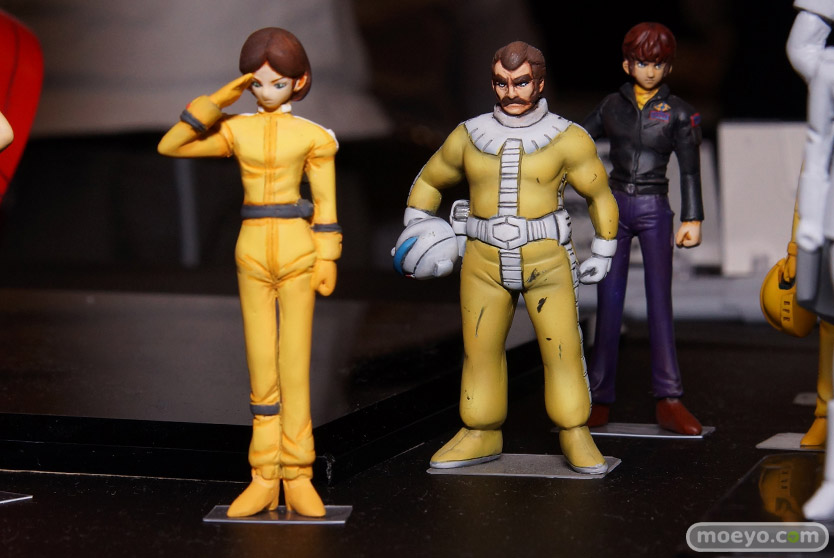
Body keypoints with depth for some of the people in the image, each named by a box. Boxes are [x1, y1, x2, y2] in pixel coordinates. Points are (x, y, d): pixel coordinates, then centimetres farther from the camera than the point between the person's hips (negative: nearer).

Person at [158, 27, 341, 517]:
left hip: (297, 250, -2)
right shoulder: (236, 131, 5)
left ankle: (297, 478, 5)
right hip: (253, 251, 2)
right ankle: (265, 480, 9)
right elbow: (170, 146, -1)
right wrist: (216, 103, -6)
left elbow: (325, 204, 2)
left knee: (295, 366, -1)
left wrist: (327, 262, -4)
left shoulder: (313, 135, 0)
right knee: (262, 367, 4)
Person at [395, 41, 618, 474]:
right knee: (480, 348, 6)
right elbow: (429, 181, 16)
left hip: (547, 260, -3)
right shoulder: (469, 137, 2)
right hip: (485, 262, 3)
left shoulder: (566, 138, -5)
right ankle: (481, 437, 18)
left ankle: (576, 438, 5)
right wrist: (415, 231, 5)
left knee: (562, 347, -6)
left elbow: (600, 195, 4)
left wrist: (603, 253, 4)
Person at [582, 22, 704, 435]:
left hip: (654, 210, -2)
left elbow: (690, 169, 2)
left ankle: (669, 401, -7)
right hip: (616, 206, 2)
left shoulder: (677, 112, 2)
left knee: (660, 301, -7)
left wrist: (692, 220, -1)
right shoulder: (613, 105, 6)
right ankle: (599, 399, 5)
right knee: (608, 301, 1)